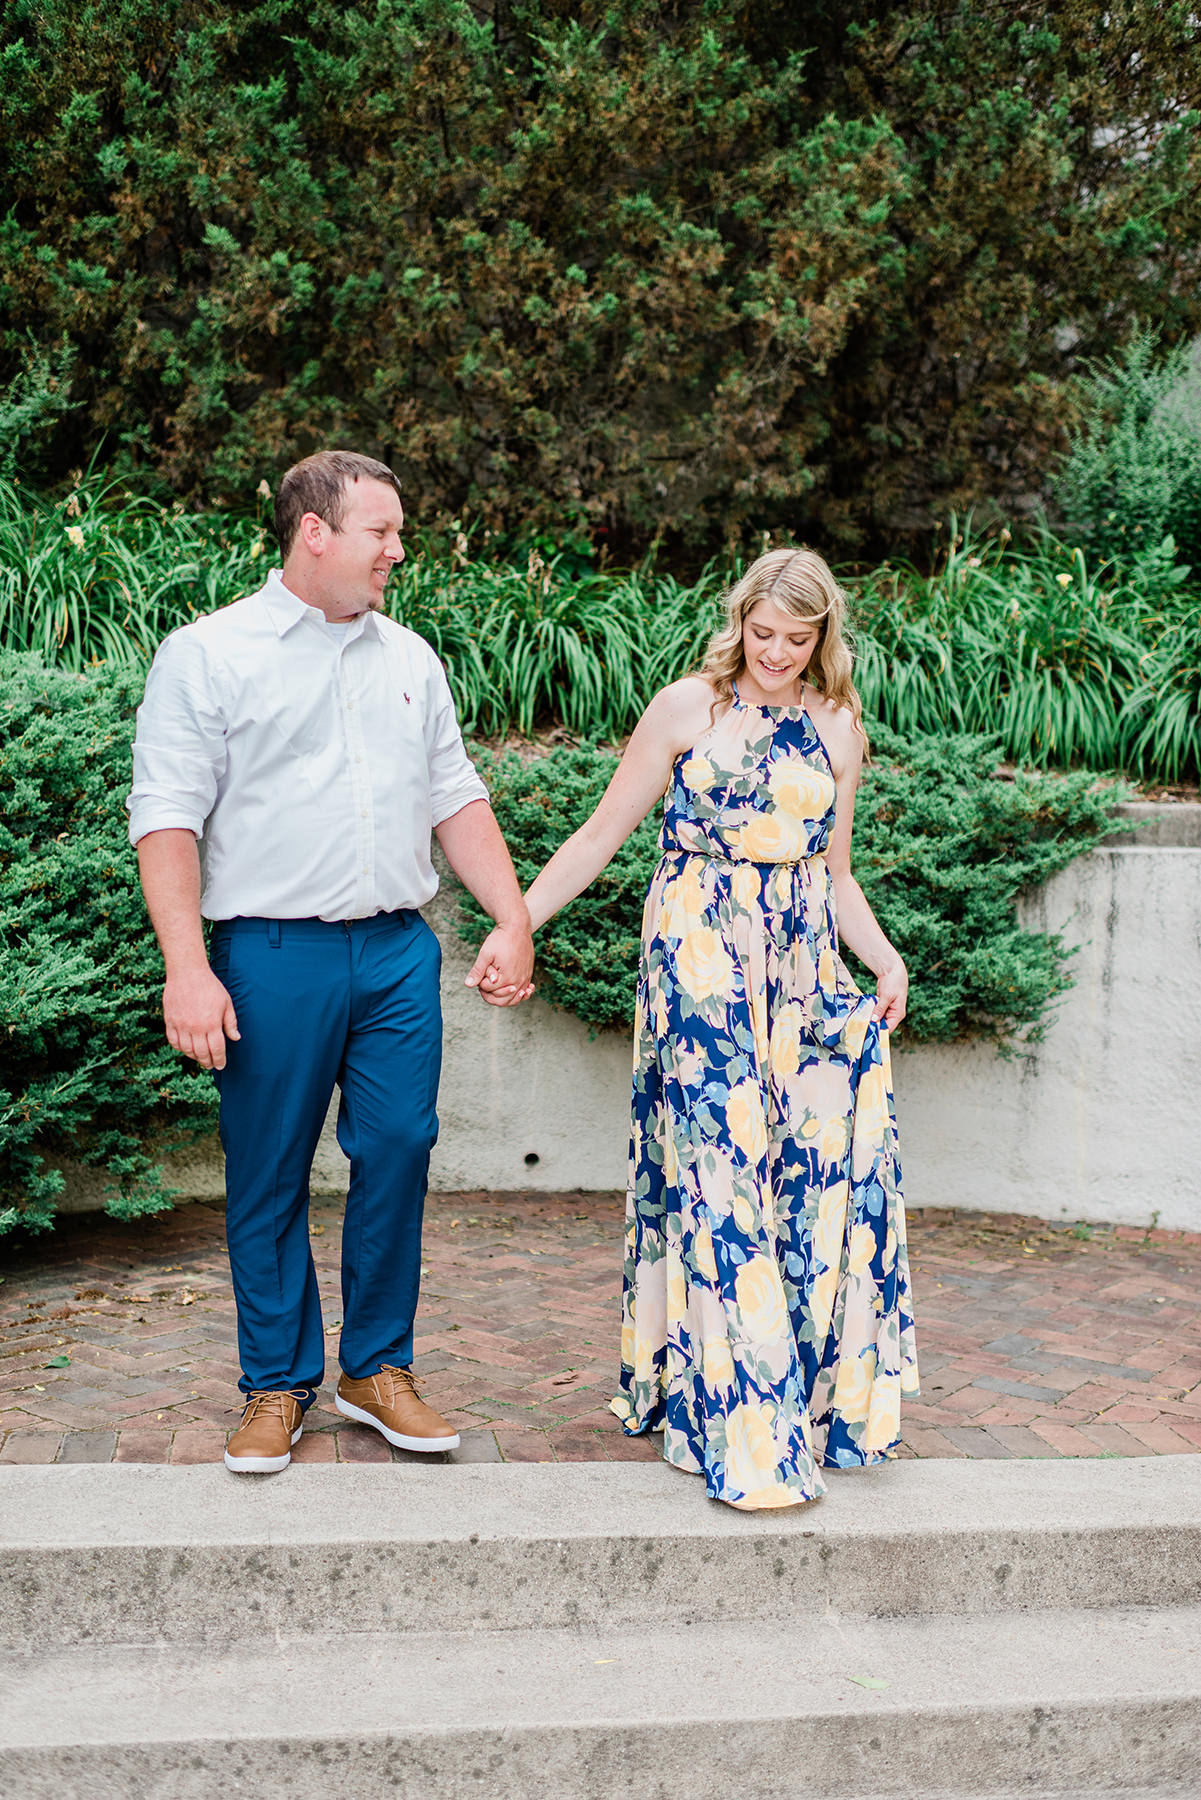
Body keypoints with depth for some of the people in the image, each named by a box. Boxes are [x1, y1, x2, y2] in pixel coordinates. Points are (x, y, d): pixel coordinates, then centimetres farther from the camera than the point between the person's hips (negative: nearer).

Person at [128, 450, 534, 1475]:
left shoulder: (410, 658, 15)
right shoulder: (209, 653, 0)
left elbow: (455, 797, 16)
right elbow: (168, 815, -5)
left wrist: (514, 919, 5)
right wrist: (188, 969, -14)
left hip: (400, 951, 4)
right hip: (271, 956, -4)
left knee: (398, 1153, 4)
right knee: (269, 1179, 4)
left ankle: (378, 1369, 20)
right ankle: (279, 1387, 20)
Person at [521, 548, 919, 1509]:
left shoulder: (836, 728, 13)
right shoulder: (687, 708, 2)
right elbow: (601, 835, 5)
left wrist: (887, 961, 2)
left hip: (803, 966, 4)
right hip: (702, 961, -4)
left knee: (824, 1156, -6)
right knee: (720, 1165, -8)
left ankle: (820, 1393, 10)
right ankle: (741, 1424, 0)